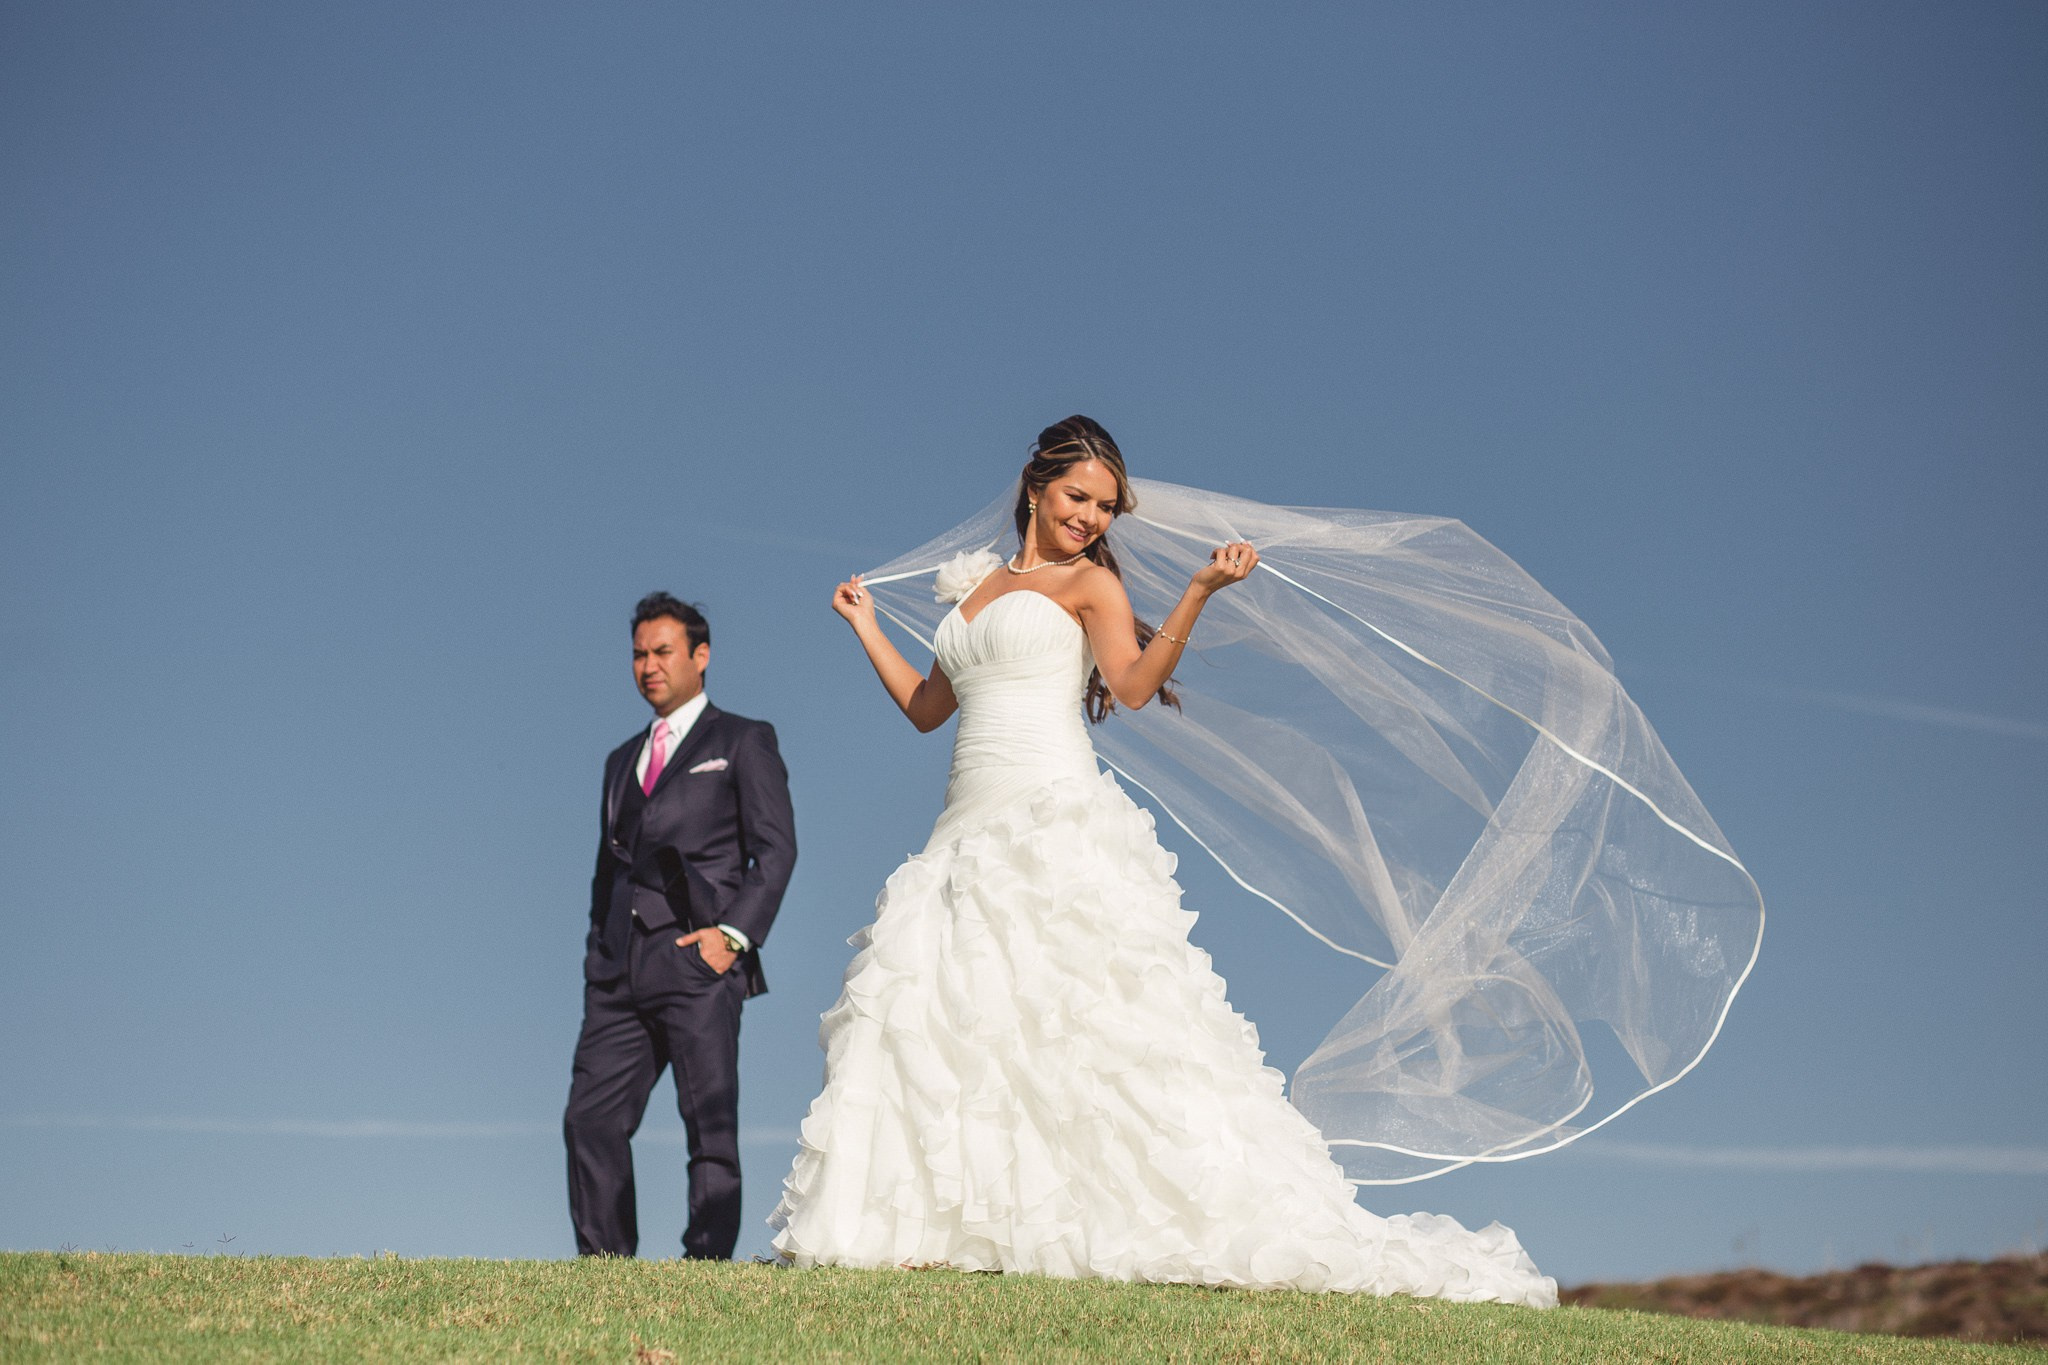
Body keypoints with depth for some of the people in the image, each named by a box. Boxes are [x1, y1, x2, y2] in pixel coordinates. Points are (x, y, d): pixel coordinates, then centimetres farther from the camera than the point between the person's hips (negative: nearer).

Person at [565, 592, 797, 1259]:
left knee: (711, 1125, -6)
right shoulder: (623, 759, 27)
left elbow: (775, 847, -1)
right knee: (590, 1118, -3)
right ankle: (603, 1265, 1)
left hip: (699, 961, -6)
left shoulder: (742, 741, 9)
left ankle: (708, 1264, -5)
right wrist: (597, 959, 13)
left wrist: (734, 932, -13)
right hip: (622, 972, 6)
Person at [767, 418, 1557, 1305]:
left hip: (1058, 823, -6)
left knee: (1094, 1019, -14)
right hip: (971, 830, 6)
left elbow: (1134, 687, -10)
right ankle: (950, 1227, 0)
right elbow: (926, 708, 29)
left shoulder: (1090, 583, 7)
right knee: (926, 1027, -3)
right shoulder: (977, 586, 23)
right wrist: (866, 630, 35)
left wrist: (1200, 591, -18)